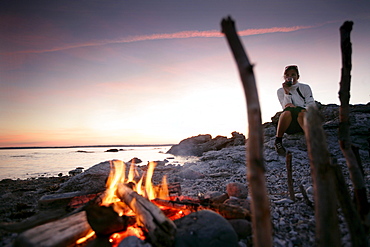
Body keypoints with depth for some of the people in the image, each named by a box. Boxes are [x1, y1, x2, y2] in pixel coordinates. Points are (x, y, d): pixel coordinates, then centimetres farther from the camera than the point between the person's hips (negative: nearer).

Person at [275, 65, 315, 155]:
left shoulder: (305, 88, 14)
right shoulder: (281, 91, 13)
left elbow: (311, 105, 1)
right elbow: (286, 107, -1)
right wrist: (286, 92, -11)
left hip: (305, 120, 0)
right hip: (289, 125, 0)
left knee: (301, 113, -35)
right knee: (288, 111, -35)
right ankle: (278, 141, -29)